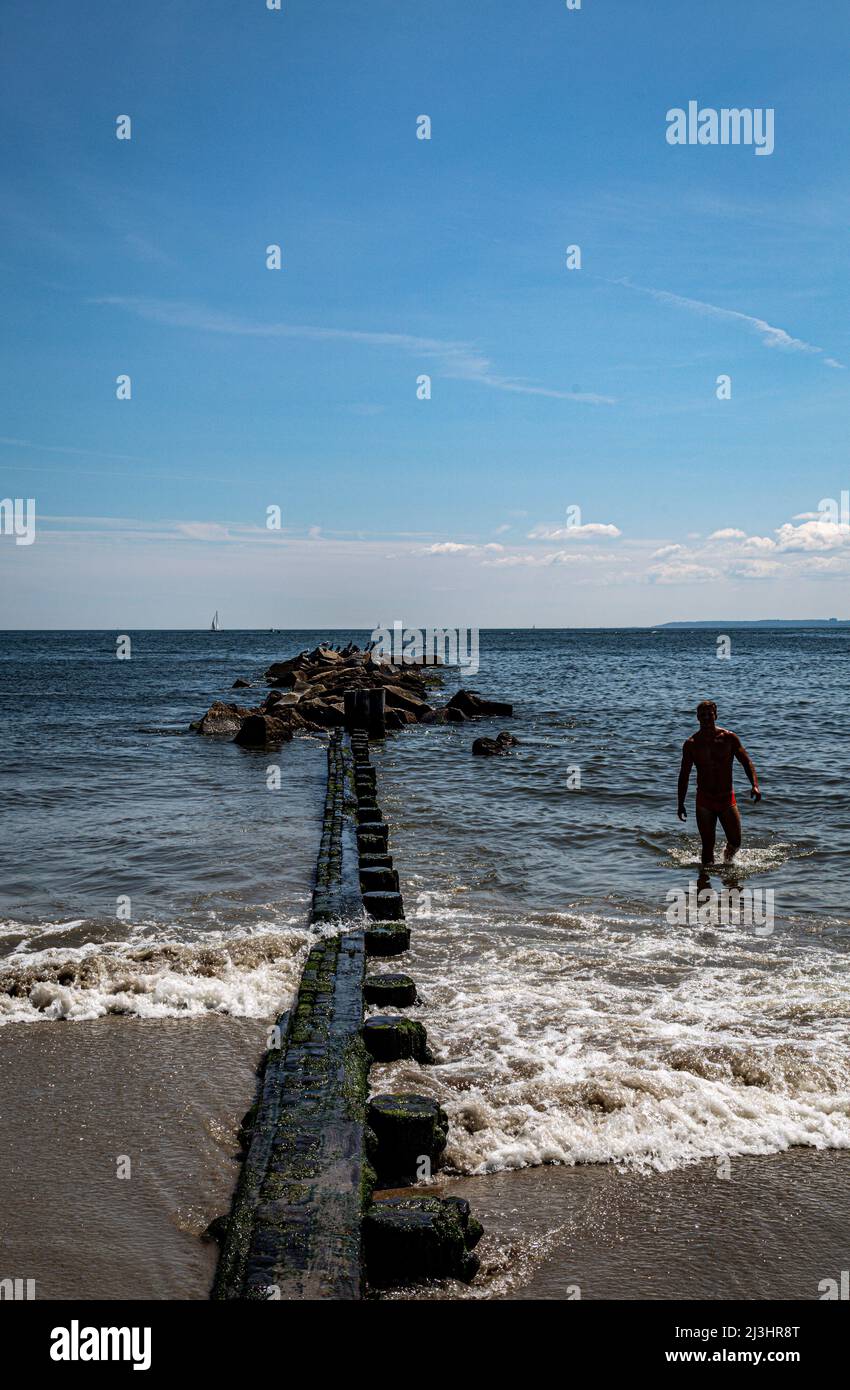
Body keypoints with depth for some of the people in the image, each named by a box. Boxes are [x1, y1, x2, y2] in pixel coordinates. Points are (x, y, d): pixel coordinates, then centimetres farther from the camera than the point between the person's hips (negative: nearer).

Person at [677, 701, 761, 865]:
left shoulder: (729, 738, -4)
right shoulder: (691, 744, -3)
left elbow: (746, 762, -5)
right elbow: (684, 775, 3)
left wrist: (754, 785, -22)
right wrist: (681, 804, -1)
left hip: (727, 798, 0)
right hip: (704, 801, 0)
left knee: (735, 842, 2)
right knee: (708, 846, -1)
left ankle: (727, 863, 33)